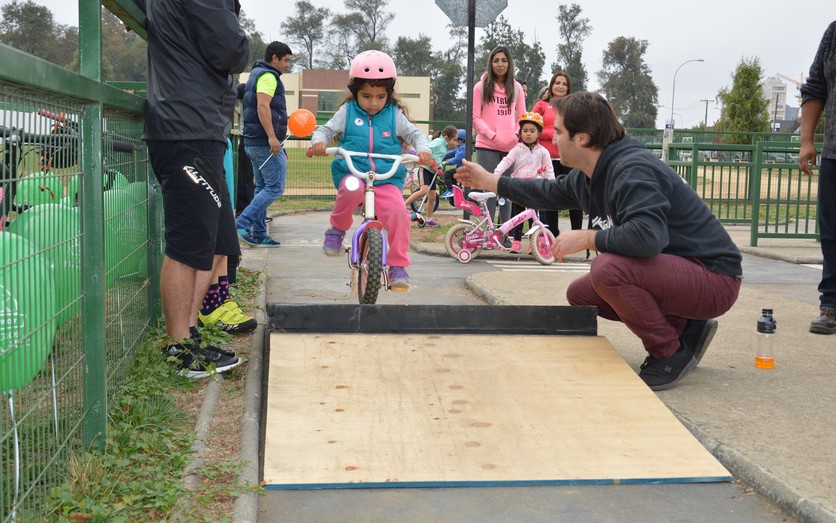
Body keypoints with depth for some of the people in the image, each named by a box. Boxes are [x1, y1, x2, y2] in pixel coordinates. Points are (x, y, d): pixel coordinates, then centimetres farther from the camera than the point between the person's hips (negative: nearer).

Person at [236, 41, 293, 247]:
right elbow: (262, 106, -23)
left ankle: (258, 234, 12)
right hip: (266, 143, -11)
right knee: (275, 187, -9)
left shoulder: (256, 74, 24)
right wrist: (272, 137, -28)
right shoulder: (268, 76, -9)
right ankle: (243, 222, -13)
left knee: (262, 187, 12)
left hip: (254, 142, 11)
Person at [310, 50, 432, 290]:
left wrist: (423, 151, -12)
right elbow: (326, 129, 10)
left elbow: (415, 134, 10)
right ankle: (337, 229, -8)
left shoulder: (395, 115, 9)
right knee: (351, 189, -37)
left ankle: (398, 266, -12)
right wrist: (318, 141, -14)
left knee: (398, 211, -27)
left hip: (387, 179, 1)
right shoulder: (347, 112, 9)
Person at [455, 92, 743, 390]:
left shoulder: (631, 171, -24)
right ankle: (684, 328, 12)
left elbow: (647, 236, -40)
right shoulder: (588, 176, 5)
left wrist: (586, 238, -24)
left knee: (608, 269, -30)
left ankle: (670, 353, -10)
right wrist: (490, 182, 29)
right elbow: (551, 193, 27)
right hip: (675, 273, 10)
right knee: (580, 295, 12)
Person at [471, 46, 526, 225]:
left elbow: (522, 116, 14)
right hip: (487, 147, -3)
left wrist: (517, 134, -5)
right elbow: (475, 117, 0)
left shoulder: (516, 87, 11)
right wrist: (492, 135, -12)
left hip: (511, 147, 3)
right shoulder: (481, 87, 3)